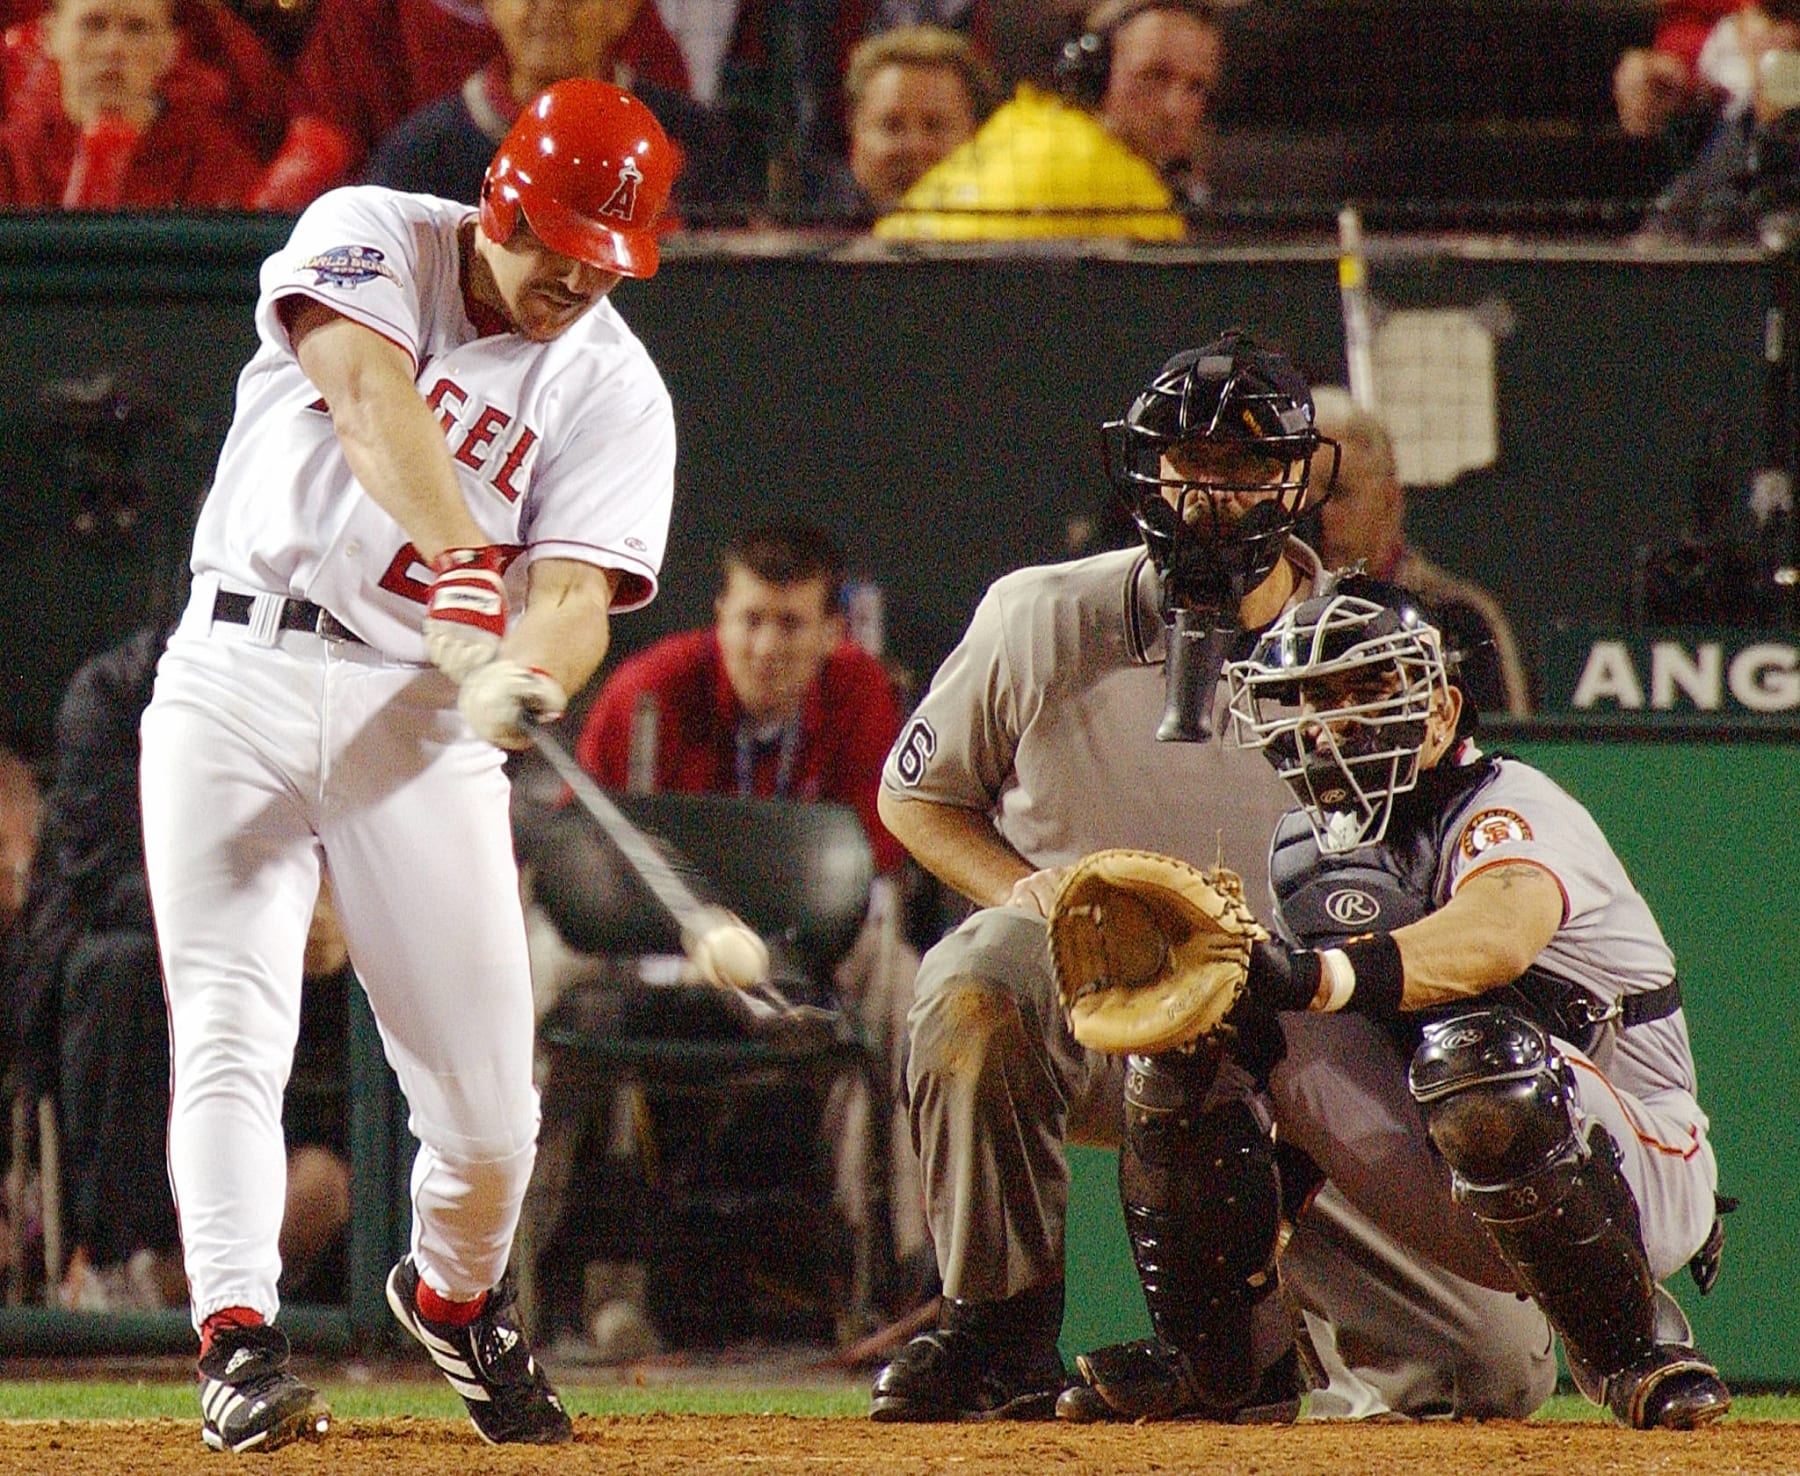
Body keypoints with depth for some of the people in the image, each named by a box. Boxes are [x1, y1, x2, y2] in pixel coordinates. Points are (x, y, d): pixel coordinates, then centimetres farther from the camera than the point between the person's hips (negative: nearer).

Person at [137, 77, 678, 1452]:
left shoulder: (618, 392, 3)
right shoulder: (370, 239, -1)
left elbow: (578, 588, -9)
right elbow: (373, 395, -21)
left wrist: (527, 675, -33)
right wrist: (465, 561, -37)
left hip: (422, 711, 2)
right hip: (239, 674, -2)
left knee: (488, 1090, 0)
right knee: (231, 1024, -16)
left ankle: (455, 1293, 29)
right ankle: (239, 1336, -21)